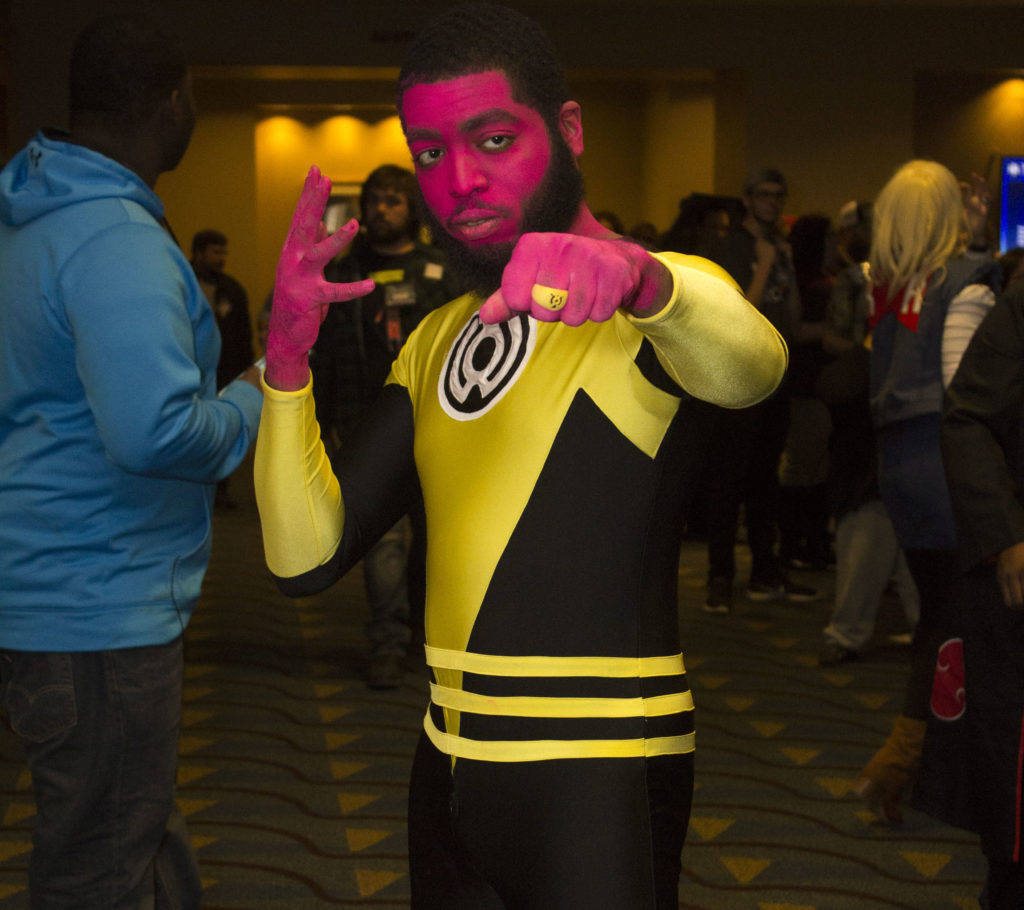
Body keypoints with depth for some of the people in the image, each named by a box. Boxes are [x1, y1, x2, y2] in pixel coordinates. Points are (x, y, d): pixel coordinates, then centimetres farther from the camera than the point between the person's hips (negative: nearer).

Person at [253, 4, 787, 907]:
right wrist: (287, 357, -12)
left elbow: (751, 366, -33)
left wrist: (636, 275, -53)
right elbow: (306, 555, 3)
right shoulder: (435, 342, 12)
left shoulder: (660, 305, -7)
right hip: (452, 760, 6)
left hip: (603, 773, -6)